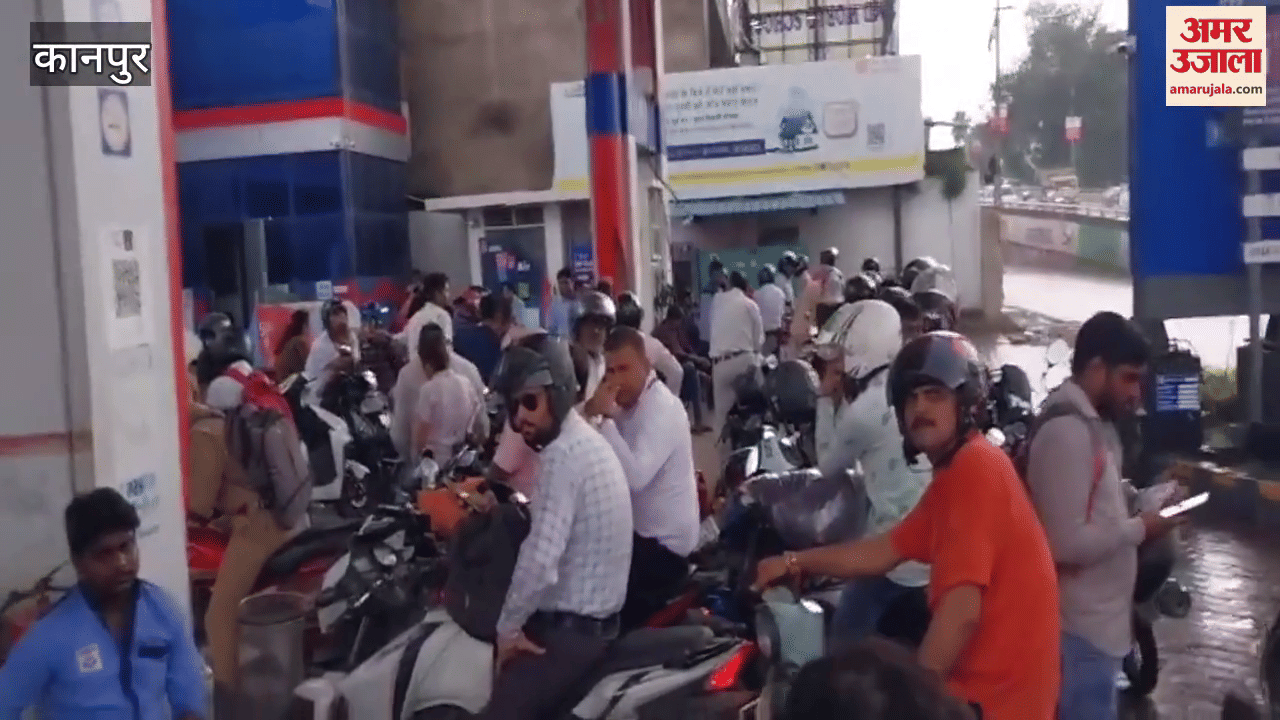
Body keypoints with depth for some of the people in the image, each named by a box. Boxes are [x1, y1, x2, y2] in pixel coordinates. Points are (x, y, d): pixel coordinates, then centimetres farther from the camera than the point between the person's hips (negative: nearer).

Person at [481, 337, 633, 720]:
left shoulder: (563, 454, -21)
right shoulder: (588, 440, 11)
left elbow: (540, 561, -27)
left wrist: (508, 626, -14)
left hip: (569, 629, -10)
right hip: (595, 618, 10)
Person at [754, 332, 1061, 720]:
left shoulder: (974, 468, -20)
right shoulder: (954, 473, 12)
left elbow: (962, 612, -25)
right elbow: (887, 550, 18)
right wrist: (794, 562, 16)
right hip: (988, 685, 9)